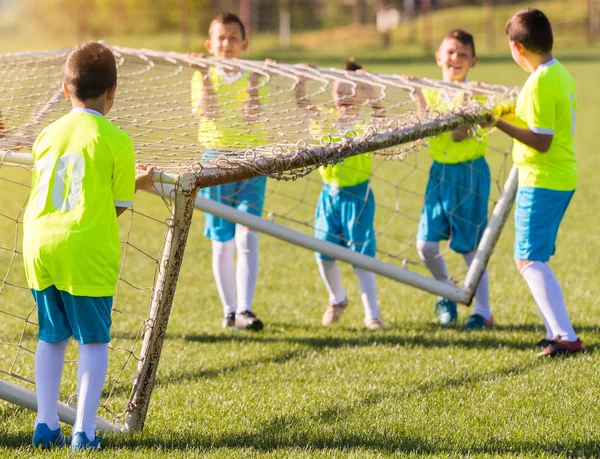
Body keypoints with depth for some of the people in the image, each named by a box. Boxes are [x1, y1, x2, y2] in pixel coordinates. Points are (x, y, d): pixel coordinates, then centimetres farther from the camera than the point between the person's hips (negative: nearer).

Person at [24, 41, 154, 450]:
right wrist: (138, 183, 18)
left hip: (39, 244, 5)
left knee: (52, 337, 17)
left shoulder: (48, 135, 10)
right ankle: (84, 431, 1)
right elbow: (118, 206, -2)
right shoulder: (115, 140, -5)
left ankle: (46, 424, 16)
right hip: (86, 249, -5)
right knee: (94, 340, 4)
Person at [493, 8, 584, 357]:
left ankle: (566, 338, -16)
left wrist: (501, 123, -19)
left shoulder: (540, 83, -19)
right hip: (562, 178, 10)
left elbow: (541, 141, -21)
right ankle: (558, 334, 16)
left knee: (529, 259, -9)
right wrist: (514, 114, 16)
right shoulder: (561, 73, 10)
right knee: (534, 259, 17)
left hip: (541, 181, -10)